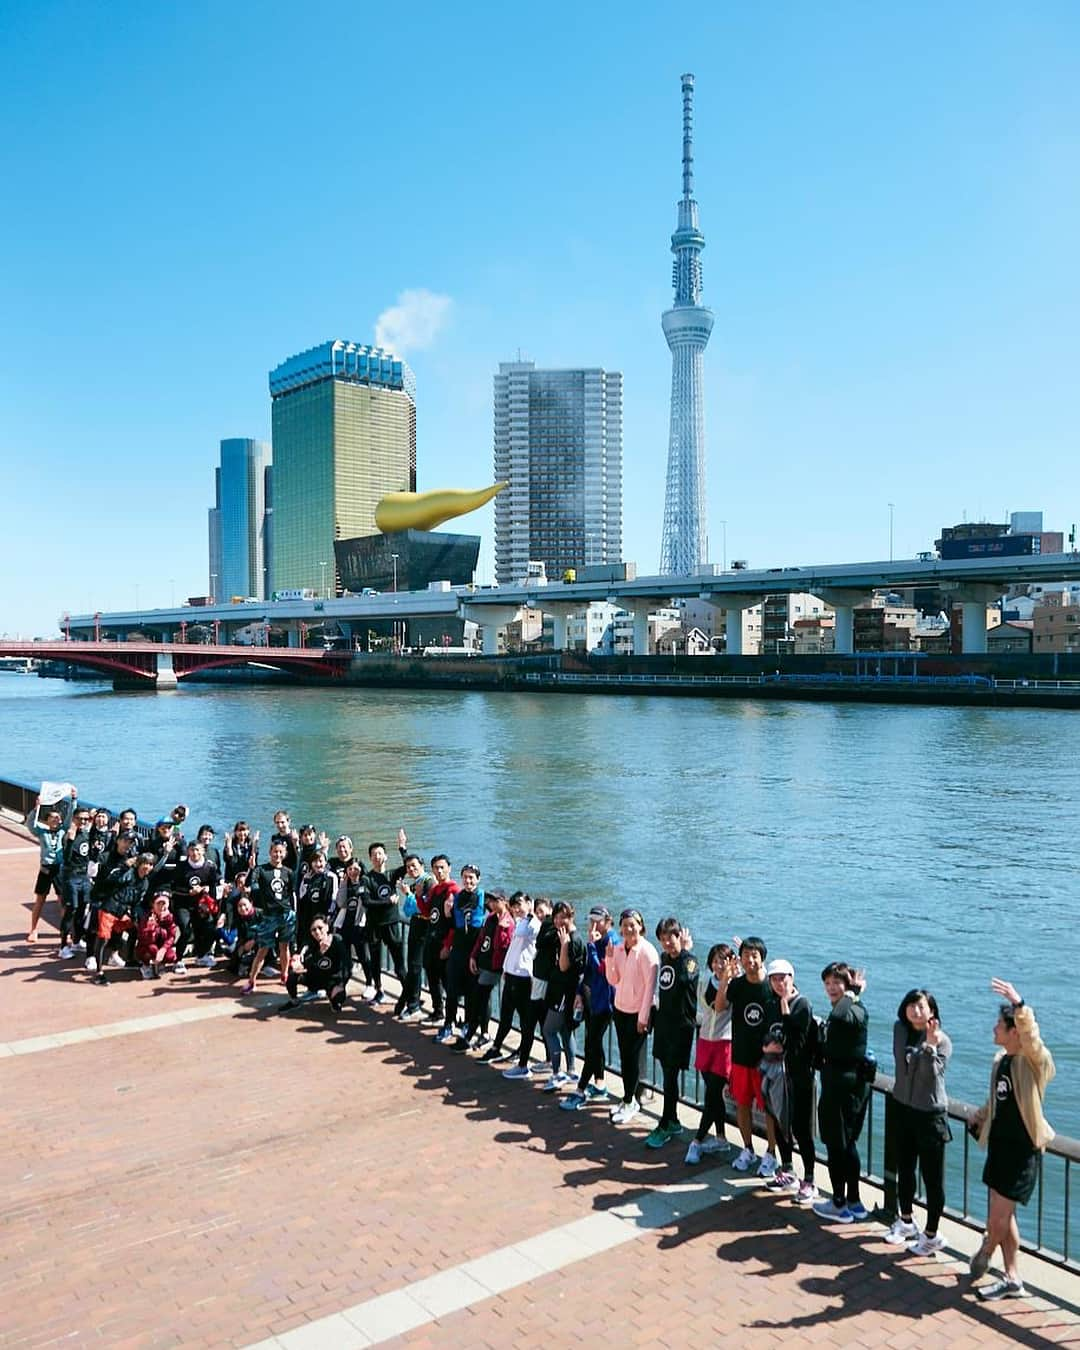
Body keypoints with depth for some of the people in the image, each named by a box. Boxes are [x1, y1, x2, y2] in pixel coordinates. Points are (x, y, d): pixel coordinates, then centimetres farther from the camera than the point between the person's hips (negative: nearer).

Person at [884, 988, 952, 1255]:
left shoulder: (942, 1040, -14)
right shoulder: (900, 1029, 0)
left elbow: (931, 1074, -24)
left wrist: (930, 1045, -36)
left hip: (930, 1114, -6)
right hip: (903, 1109, 6)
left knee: (932, 1178, 3)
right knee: (904, 1170, 19)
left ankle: (931, 1235, 16)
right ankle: (906, 1222, 38)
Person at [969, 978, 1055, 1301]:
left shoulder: (1034, 1061, -16)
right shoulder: (1000, 1060, 8)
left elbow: (1031, 1037, -40)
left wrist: (1019, 1004, -53)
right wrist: (980, 1117, 9)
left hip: (1022, 1150, -8)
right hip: (1000, 1144, 8)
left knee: (998, 1217, 0)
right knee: (1003, 1215, 14)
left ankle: (985, 1254, 25)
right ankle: (1012, 1279, 25)